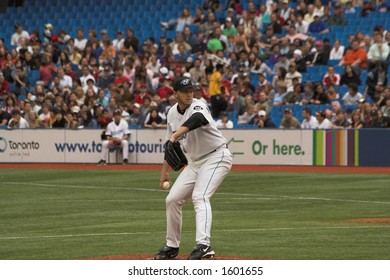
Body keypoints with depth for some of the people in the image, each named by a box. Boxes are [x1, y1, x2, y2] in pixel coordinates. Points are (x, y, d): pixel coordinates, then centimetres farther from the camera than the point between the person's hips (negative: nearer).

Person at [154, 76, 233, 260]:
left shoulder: (198, 106, -19)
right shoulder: (172, 113, 5)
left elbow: (197, 119, -45)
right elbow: (170, 143, 18)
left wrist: (175, 135, -60)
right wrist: (164, 171, 18)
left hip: (216, 157, -8)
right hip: (195, 162, 8)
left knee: (200, 196, -27)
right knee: (172, 199, 7)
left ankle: (203, 245, -39)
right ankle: (172, 247, 21)